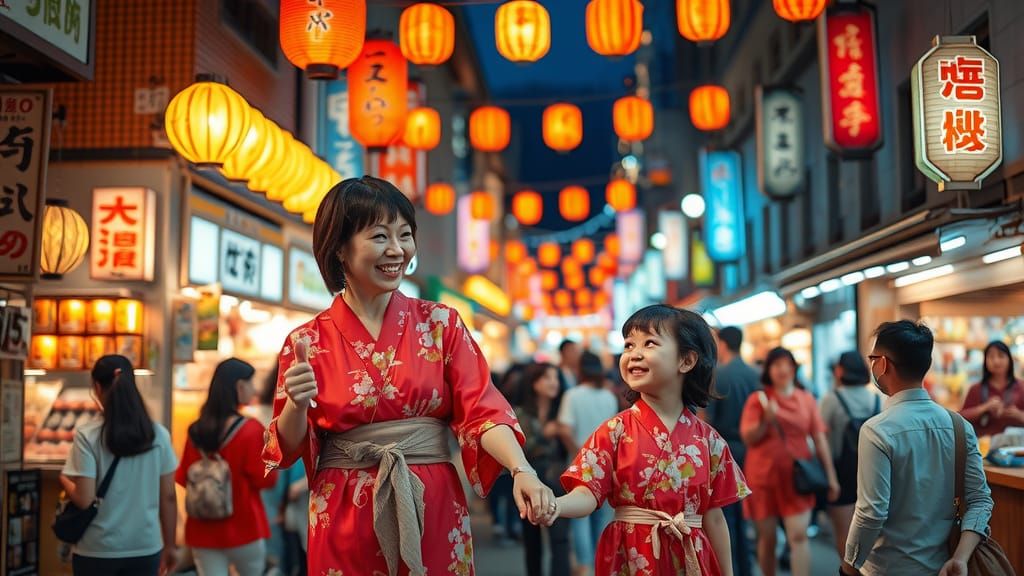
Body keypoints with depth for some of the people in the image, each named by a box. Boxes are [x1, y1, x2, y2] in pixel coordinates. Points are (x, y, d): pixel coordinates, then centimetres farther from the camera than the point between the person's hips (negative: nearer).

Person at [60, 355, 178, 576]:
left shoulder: (87, 435, -11)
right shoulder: (158, 434, -2)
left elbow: (84, 499, -14)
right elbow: (168, 497, 1)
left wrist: (64, 480, 7)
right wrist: (169, 545, 11)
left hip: (97, 550, -2)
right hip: (145, 547, 2)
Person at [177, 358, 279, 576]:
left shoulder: (196, 430, 1)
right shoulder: (251, 429, -14)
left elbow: (184, 478, 9)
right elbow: (265, 478, -11)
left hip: (203, 529, 4)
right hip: (243, 528, -4)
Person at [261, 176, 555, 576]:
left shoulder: (440, 323, 0)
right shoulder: (307, 342, -1)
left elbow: (482, 409, -9)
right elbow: (288, 450, 2)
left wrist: (522, 471, -26)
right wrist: (296, 405, -19)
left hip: (433, 513, 1)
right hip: (346, 522, 0)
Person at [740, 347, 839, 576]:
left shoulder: (806, 399, 6)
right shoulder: (758, 399, 1)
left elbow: (820, 439, 7)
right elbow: (748, 438, -4)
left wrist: (831, 475, 4)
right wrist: (766, 421, -21)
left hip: (797, 477, 1)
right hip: (764, 476, 0)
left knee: (799, 535, -8)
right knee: (767, 537, 7)